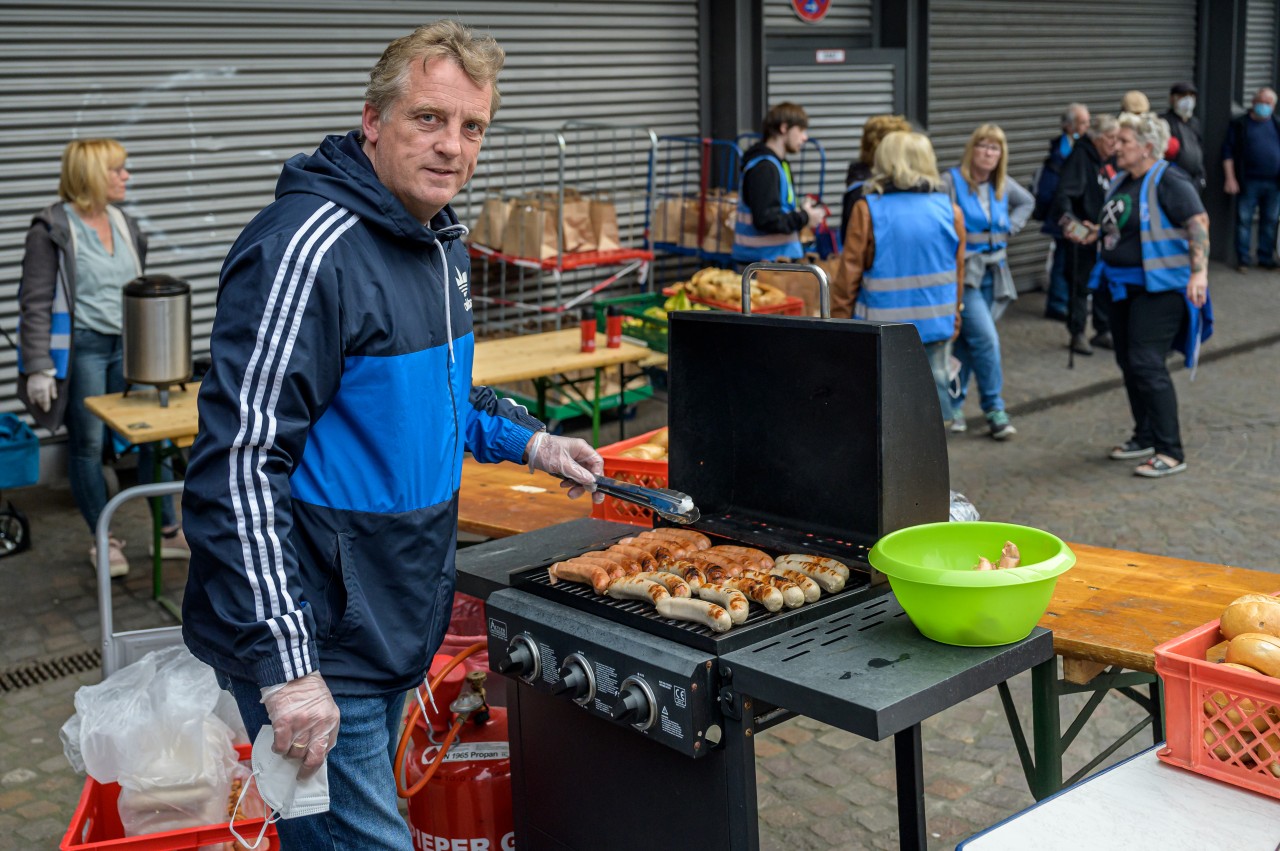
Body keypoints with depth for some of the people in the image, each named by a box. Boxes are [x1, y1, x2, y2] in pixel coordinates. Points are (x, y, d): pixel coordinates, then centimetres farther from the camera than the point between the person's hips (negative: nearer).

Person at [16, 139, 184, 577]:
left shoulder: (123, 224, 10)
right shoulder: (52, 229, -9)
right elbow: (36, 303, -11)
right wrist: (38, 368, -16)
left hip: (127, 344, 6)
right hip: (81, 348, -6)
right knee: (87, 445, 4)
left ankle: (169, 531, 16)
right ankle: (104, 541, 16)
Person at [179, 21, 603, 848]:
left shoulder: (441, 242, 8)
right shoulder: (310, 248, -22)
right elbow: (240, 467, -26)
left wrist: (530, 440, 10)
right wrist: (283, 665, -28)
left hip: (396, 622, 9)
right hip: (317, 640, -9)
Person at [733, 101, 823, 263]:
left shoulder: (777, 163, 16)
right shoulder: (764, 167, -16)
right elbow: (766, 219, -22)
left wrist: (799, 209, 6)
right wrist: (804, 217, -11)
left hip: (779, 258, 10)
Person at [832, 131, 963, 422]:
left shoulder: (867, 210, -10)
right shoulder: (950, 211, -1)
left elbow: (849, 274, -7)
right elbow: (957, 275, 7)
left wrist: (838, 322, 4)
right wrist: (953, 321, 19)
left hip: (882, 328, -2)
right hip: (936, 325, 3)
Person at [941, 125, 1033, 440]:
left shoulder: (1003, 185, 9)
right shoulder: (951, 181, -11)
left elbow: (1027, 201, 27)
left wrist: (1010, 227, 12)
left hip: (993, 273, 6)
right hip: (963, 271, -6)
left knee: (966, 340, 12)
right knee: (986, 338, -15)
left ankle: (953, 404, 23)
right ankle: (994, 409, -5)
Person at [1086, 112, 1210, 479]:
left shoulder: (1168, 181, -15)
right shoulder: (1123, 181, 12)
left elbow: (1199, 223, -23)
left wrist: (1199, 272, -32)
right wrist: (1092, 233, 15)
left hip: (1159, 287, -9)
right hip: (1124, 286, 9)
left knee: (1147, 364, -13)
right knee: (1128, 362, 14)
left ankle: (1170, 452, -7)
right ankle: (1145, 438, 28)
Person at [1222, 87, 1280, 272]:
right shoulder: (1239, 124, 3)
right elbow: (1228, 152, -1)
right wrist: (1230, 178, -10)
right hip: (1248, 182, -3)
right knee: (1244, 220, -1)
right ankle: (1242, 260, 6)